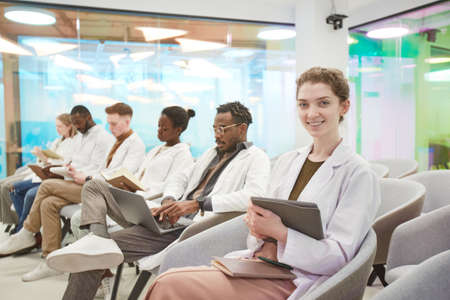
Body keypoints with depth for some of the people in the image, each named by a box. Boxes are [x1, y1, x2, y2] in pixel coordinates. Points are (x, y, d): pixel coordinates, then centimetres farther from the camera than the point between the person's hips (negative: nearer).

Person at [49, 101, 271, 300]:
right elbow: (180, 178, 26)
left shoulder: (256, 158, 4)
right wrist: (169, 200, 0)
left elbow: (253, 196, -16)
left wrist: (197, 204, -21)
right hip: (175, 219, 7)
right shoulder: (211, 153, 29)